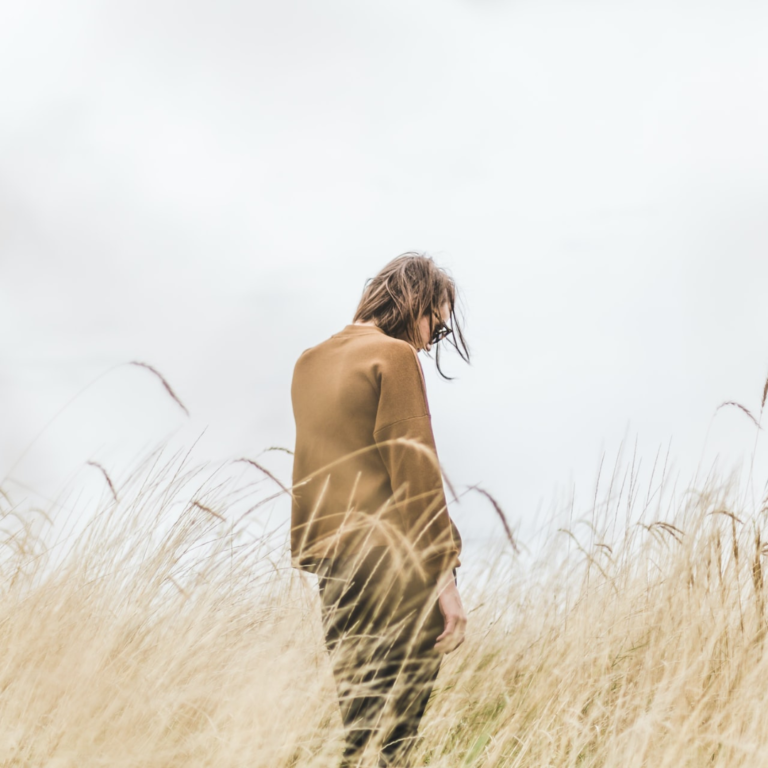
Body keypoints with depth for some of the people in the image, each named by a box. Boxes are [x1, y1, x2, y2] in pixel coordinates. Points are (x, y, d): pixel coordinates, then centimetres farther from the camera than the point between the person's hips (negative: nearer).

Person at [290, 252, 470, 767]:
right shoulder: (394, 356, -8)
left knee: (351, 719, 13)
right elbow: (414, 470, -13)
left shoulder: (310, 362, 16)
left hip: (333, 564, 8)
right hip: (396, 568, -8)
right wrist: (444, 574, -13)